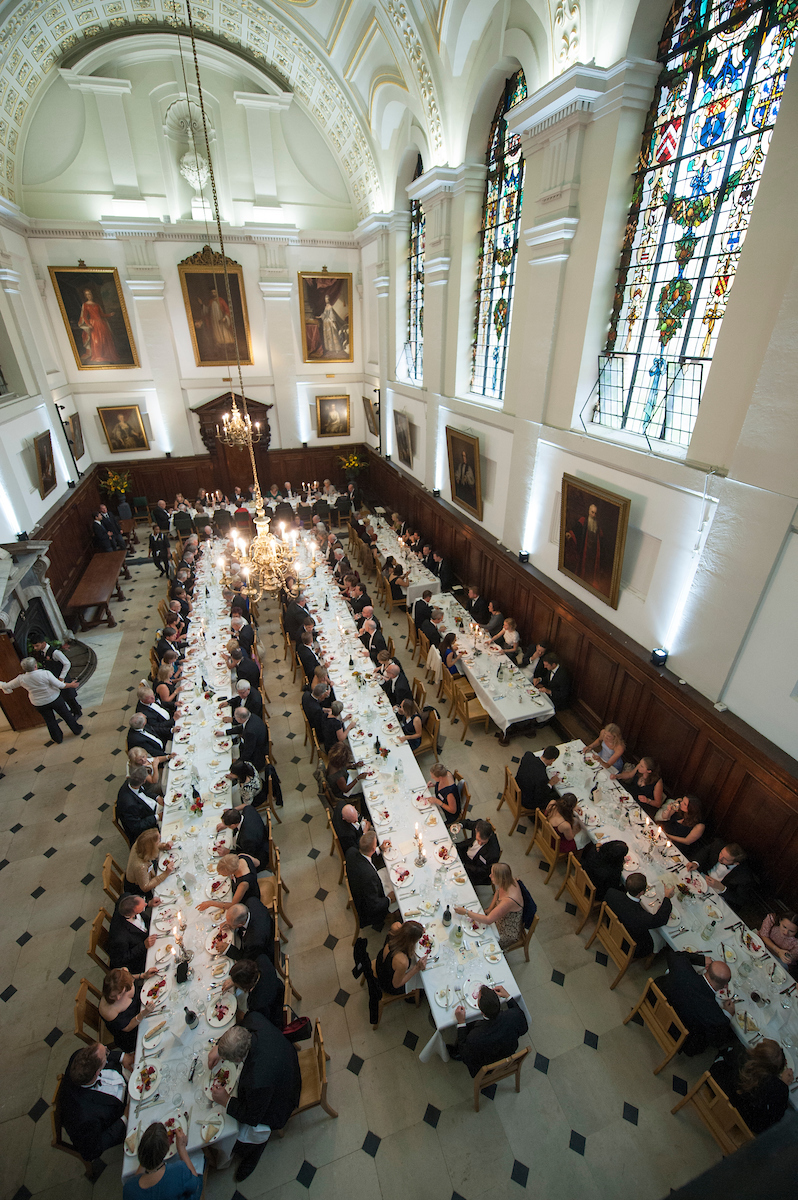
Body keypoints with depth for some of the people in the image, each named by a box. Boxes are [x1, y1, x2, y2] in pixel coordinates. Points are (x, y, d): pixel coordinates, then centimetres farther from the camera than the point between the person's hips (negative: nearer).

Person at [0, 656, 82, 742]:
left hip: (39, 704, 3)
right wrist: (71, 685, -4)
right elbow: (60, 685, -21)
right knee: (66, 714, 16)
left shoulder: (21, 679, -15)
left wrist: (7, 691, 26)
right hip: (54, 699, -3)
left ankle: (58, 738, 35)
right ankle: (77, 730, 31)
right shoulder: (46, 674, -26)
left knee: (50, 720, 20)